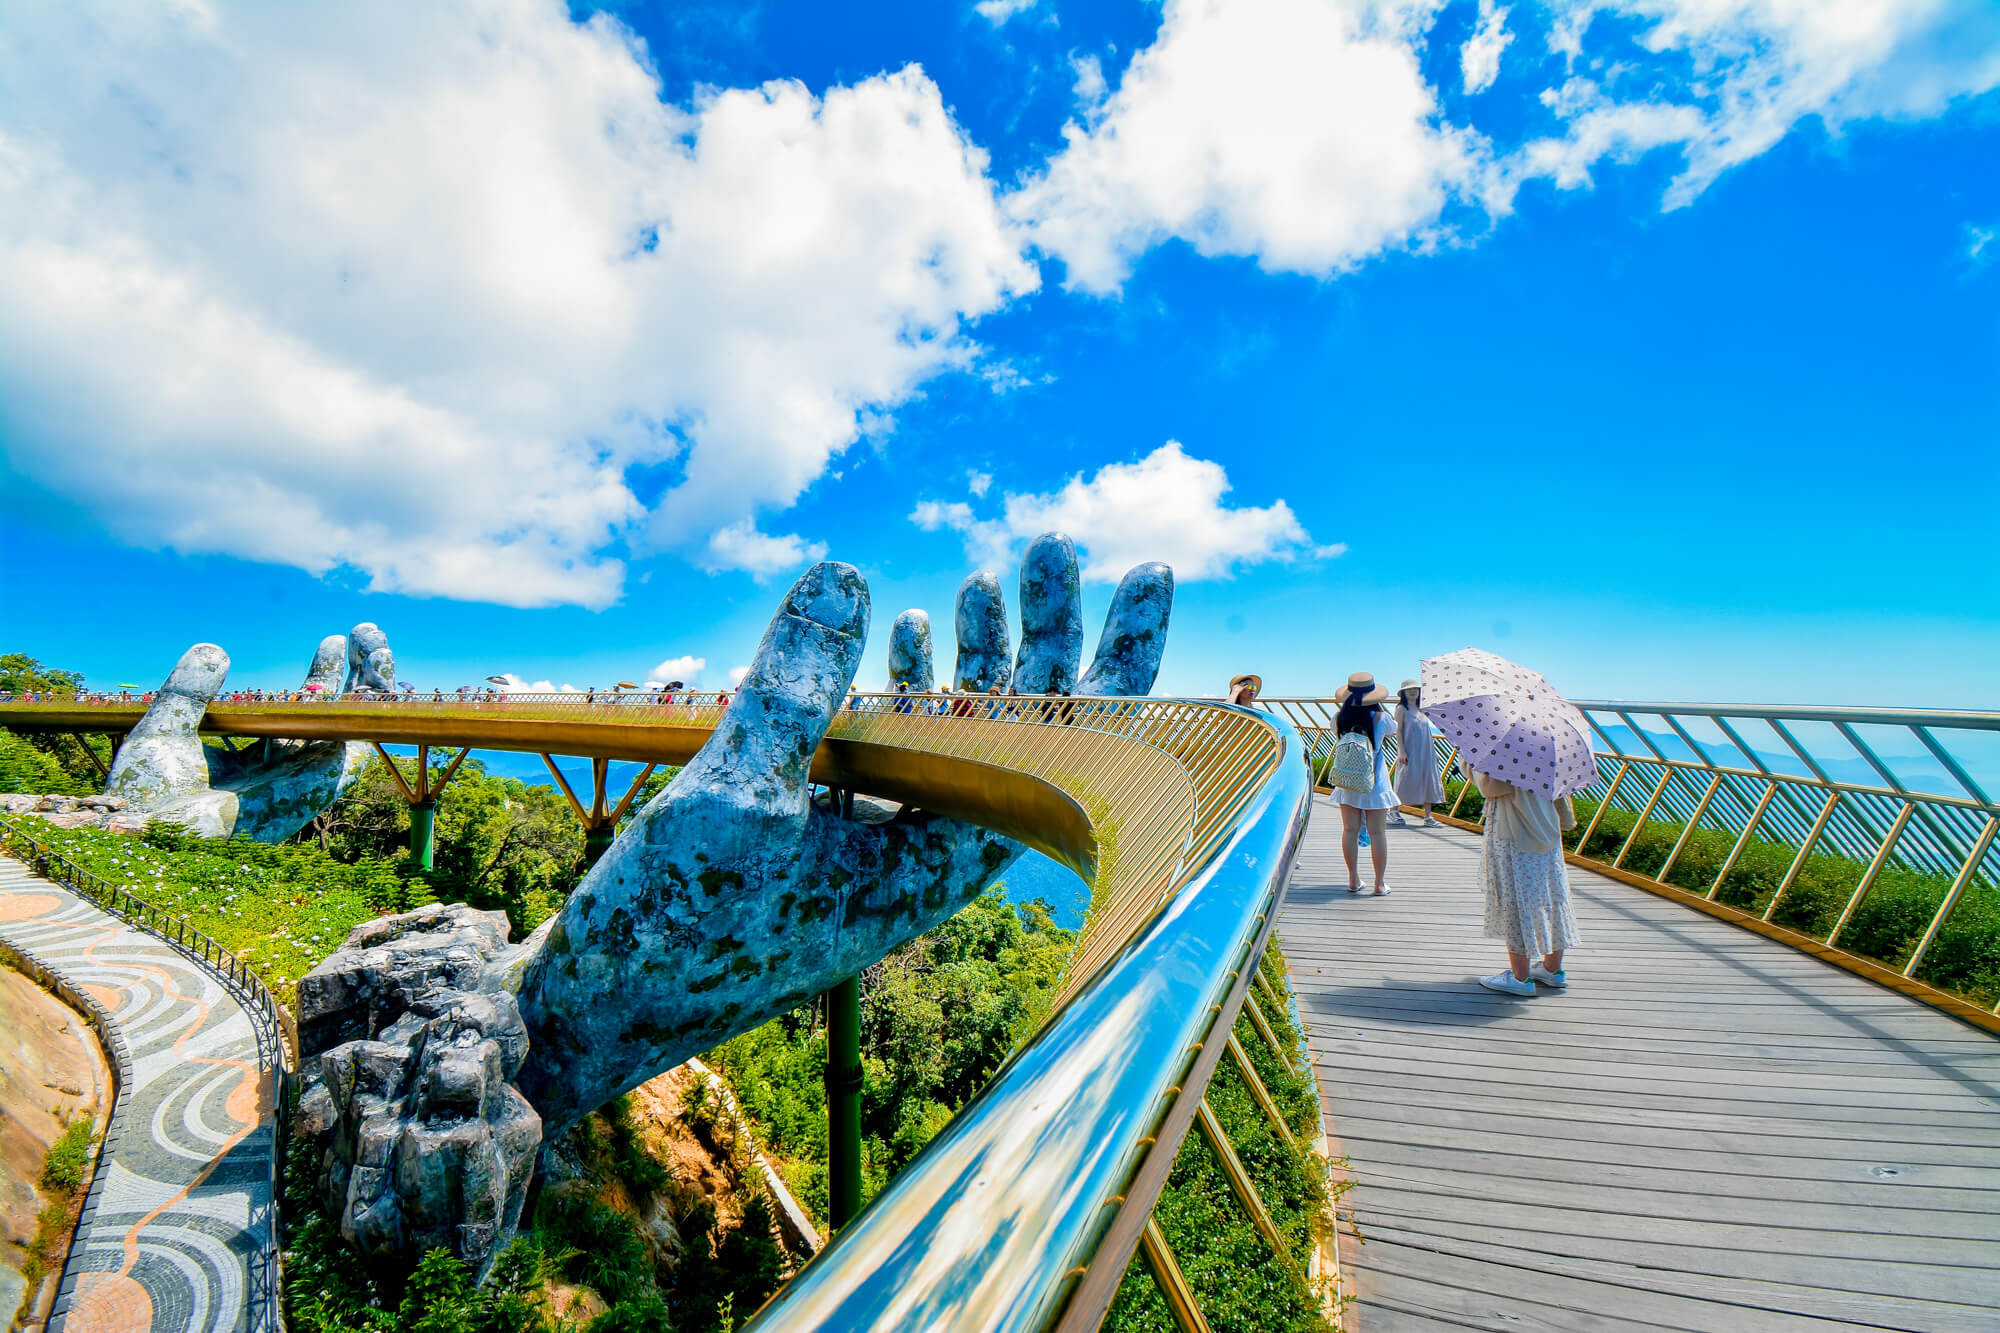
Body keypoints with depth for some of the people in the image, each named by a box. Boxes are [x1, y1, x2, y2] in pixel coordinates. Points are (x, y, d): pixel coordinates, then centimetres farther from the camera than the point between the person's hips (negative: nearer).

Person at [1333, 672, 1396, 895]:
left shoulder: (1339, 718, -7)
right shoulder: (1380, 718, -13)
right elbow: (1390, 732, 8)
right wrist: (1377, 706, 16)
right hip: (1374, 782, -2)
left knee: (1350, 830, 9)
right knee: (1377, 833, 4)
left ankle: (1353, 880, 16)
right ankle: (1379, 884, 10)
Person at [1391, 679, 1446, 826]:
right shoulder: (1401, 709, -3)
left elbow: (1427, 732, 19)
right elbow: (1398, 730, -8)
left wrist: (1433, 751, 17)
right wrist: (1401, 750, -16)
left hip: (1425, 752, 6)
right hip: (1410, 751, -6)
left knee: (1428, 782, 1)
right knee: (1408, 780, -6)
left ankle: (1427, 816, 4)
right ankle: (1394, 810, 12)